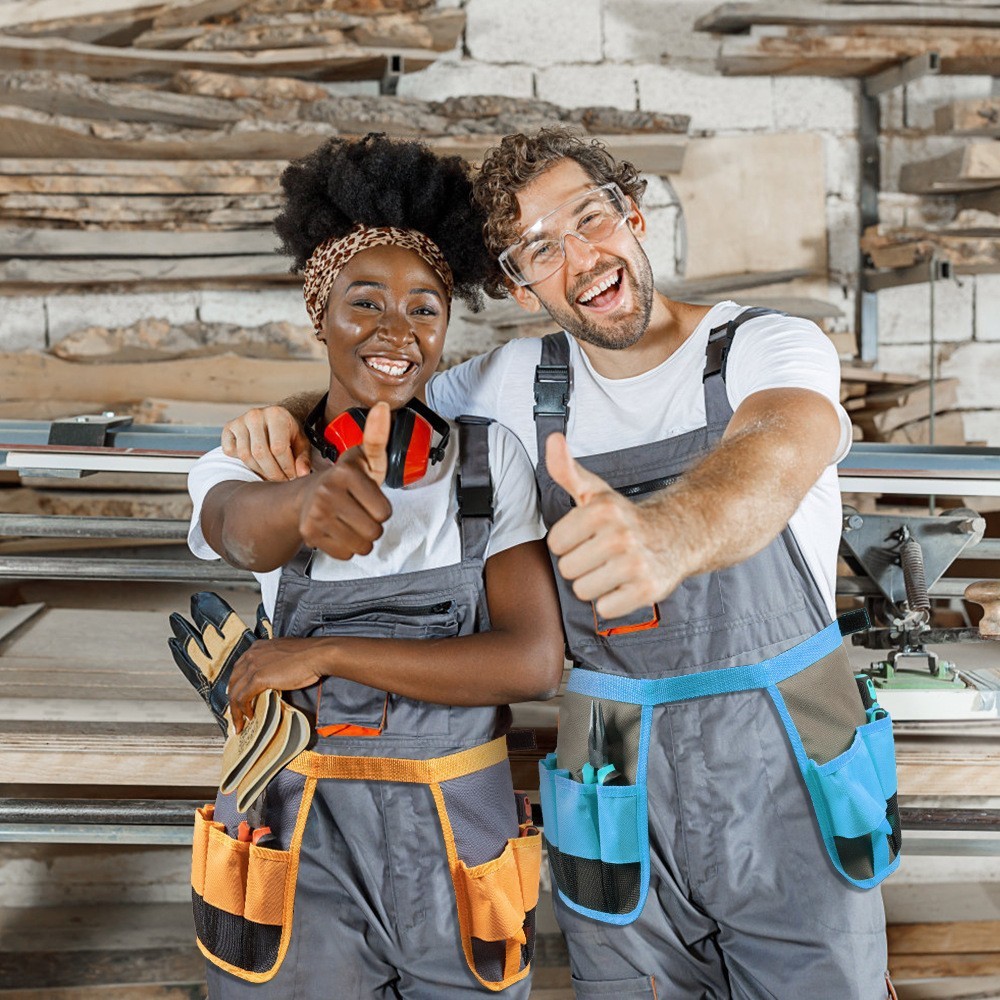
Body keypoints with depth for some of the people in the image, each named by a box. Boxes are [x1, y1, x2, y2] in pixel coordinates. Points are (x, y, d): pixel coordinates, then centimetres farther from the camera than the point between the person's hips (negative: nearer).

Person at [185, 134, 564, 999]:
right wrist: (309, 502, -51)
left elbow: (535, 660, -13)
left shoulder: (492, 458, -3)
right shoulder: (254, 460, -3)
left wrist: (324, 653, -18)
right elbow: (241, 527, -28)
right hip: (299, 855, 0)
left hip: (458, 848, 1)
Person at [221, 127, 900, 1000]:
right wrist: (286, 414, -11)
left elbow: (772, 456, -33)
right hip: (621, 808, 2)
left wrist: (670, 528, -56)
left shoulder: (771, 348, -10)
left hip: (792, 793, -1)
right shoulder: (519, 385, 0)